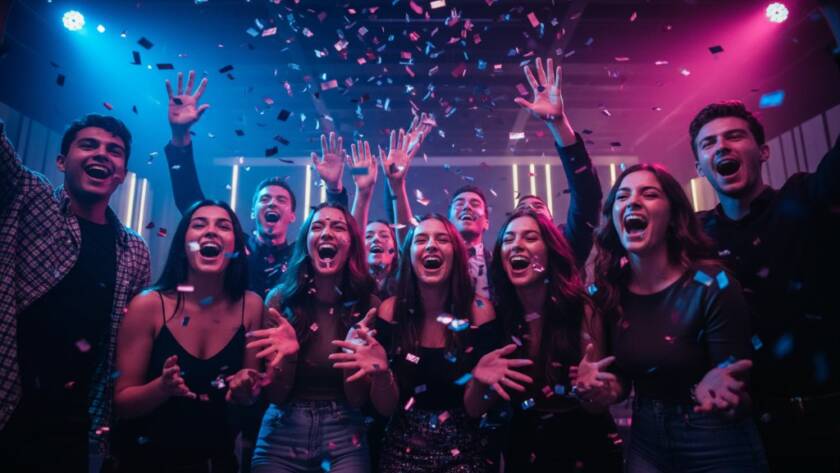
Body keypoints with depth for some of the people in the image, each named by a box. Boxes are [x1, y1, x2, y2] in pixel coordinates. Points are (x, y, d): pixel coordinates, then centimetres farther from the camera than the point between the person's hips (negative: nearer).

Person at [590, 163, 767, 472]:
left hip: (719, 447, -3)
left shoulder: (712, 285, -20)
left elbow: (735, 389, -17)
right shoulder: (603, 293, -9)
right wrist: (597, 383, -20)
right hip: (645, 442, 3)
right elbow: (622, 380, 1)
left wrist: (712, 388, -39)